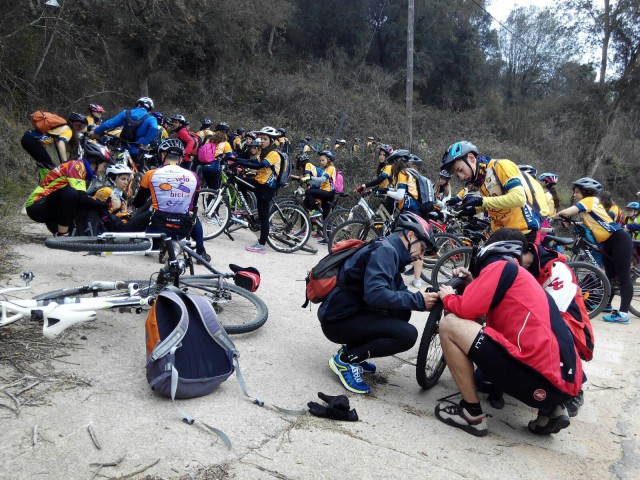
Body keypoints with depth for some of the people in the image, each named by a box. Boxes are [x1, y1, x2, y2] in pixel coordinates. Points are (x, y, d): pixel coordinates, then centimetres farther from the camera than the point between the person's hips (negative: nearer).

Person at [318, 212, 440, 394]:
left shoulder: (390, 252, 14)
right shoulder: (384, 250, -17)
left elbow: (400, 292, 14)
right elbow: (375, 295, -30)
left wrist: (426, 298, -3)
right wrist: (418, 300, -22)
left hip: (351, 312, 10)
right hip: (339, 320, -10)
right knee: (407, 334, -18)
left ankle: (352, 352, 11)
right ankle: (346, 359, -5)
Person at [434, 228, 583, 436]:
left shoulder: (499, 267, -1)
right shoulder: (519, 273, 25)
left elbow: (465, 310, -9)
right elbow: (488, 318, 29)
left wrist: (448, 296, 12)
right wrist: (473, 285, 22)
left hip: (541, 380, -9)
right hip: (564, 380, 10)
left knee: (449, 324, -7)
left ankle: (472, 413, 1)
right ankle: (550, 408, 17)